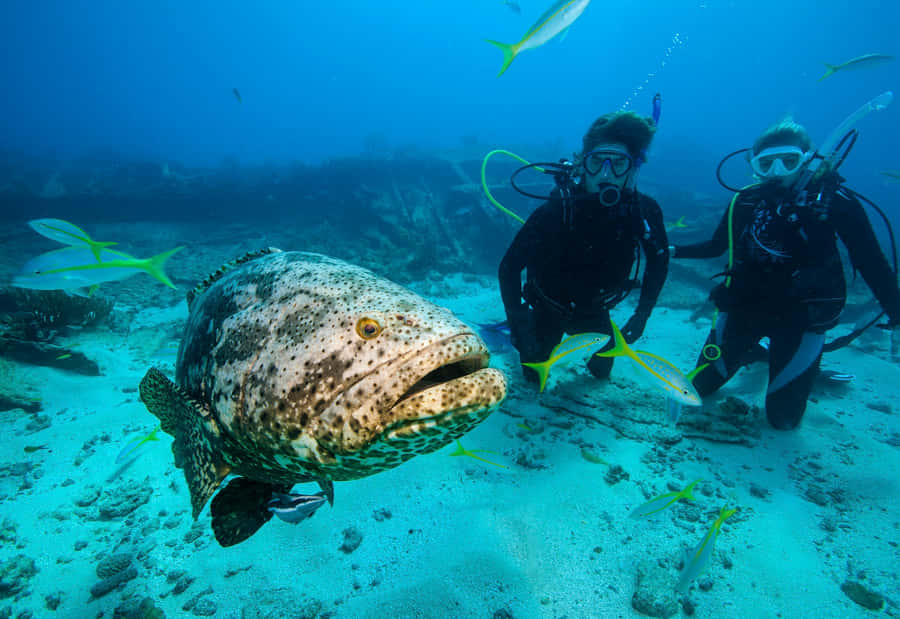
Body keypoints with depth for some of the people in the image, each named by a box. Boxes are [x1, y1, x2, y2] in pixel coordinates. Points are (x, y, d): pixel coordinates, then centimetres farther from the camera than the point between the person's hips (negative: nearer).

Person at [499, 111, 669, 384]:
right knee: (534, 375, 11)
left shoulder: (644, 211, -23)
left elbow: (659, 260, -3)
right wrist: (518, 325, -31)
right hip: (548, 308, -3)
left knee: (602, 370, 22)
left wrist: (642, 315, -7)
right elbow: (509, 267, -26)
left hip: (593, 310, 3)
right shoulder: (554, 212, -33)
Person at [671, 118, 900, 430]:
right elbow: (716, 247, 12)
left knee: (783, 418, 4)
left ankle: (804, 372, 39)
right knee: (700, 386, 9)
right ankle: (752, 354, 38)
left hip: (801, 318, -2)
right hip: (744, 308, 3)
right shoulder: (744, 201, -3)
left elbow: (871, 262, -8)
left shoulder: (834, 201, -11)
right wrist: (673, 250, 1)